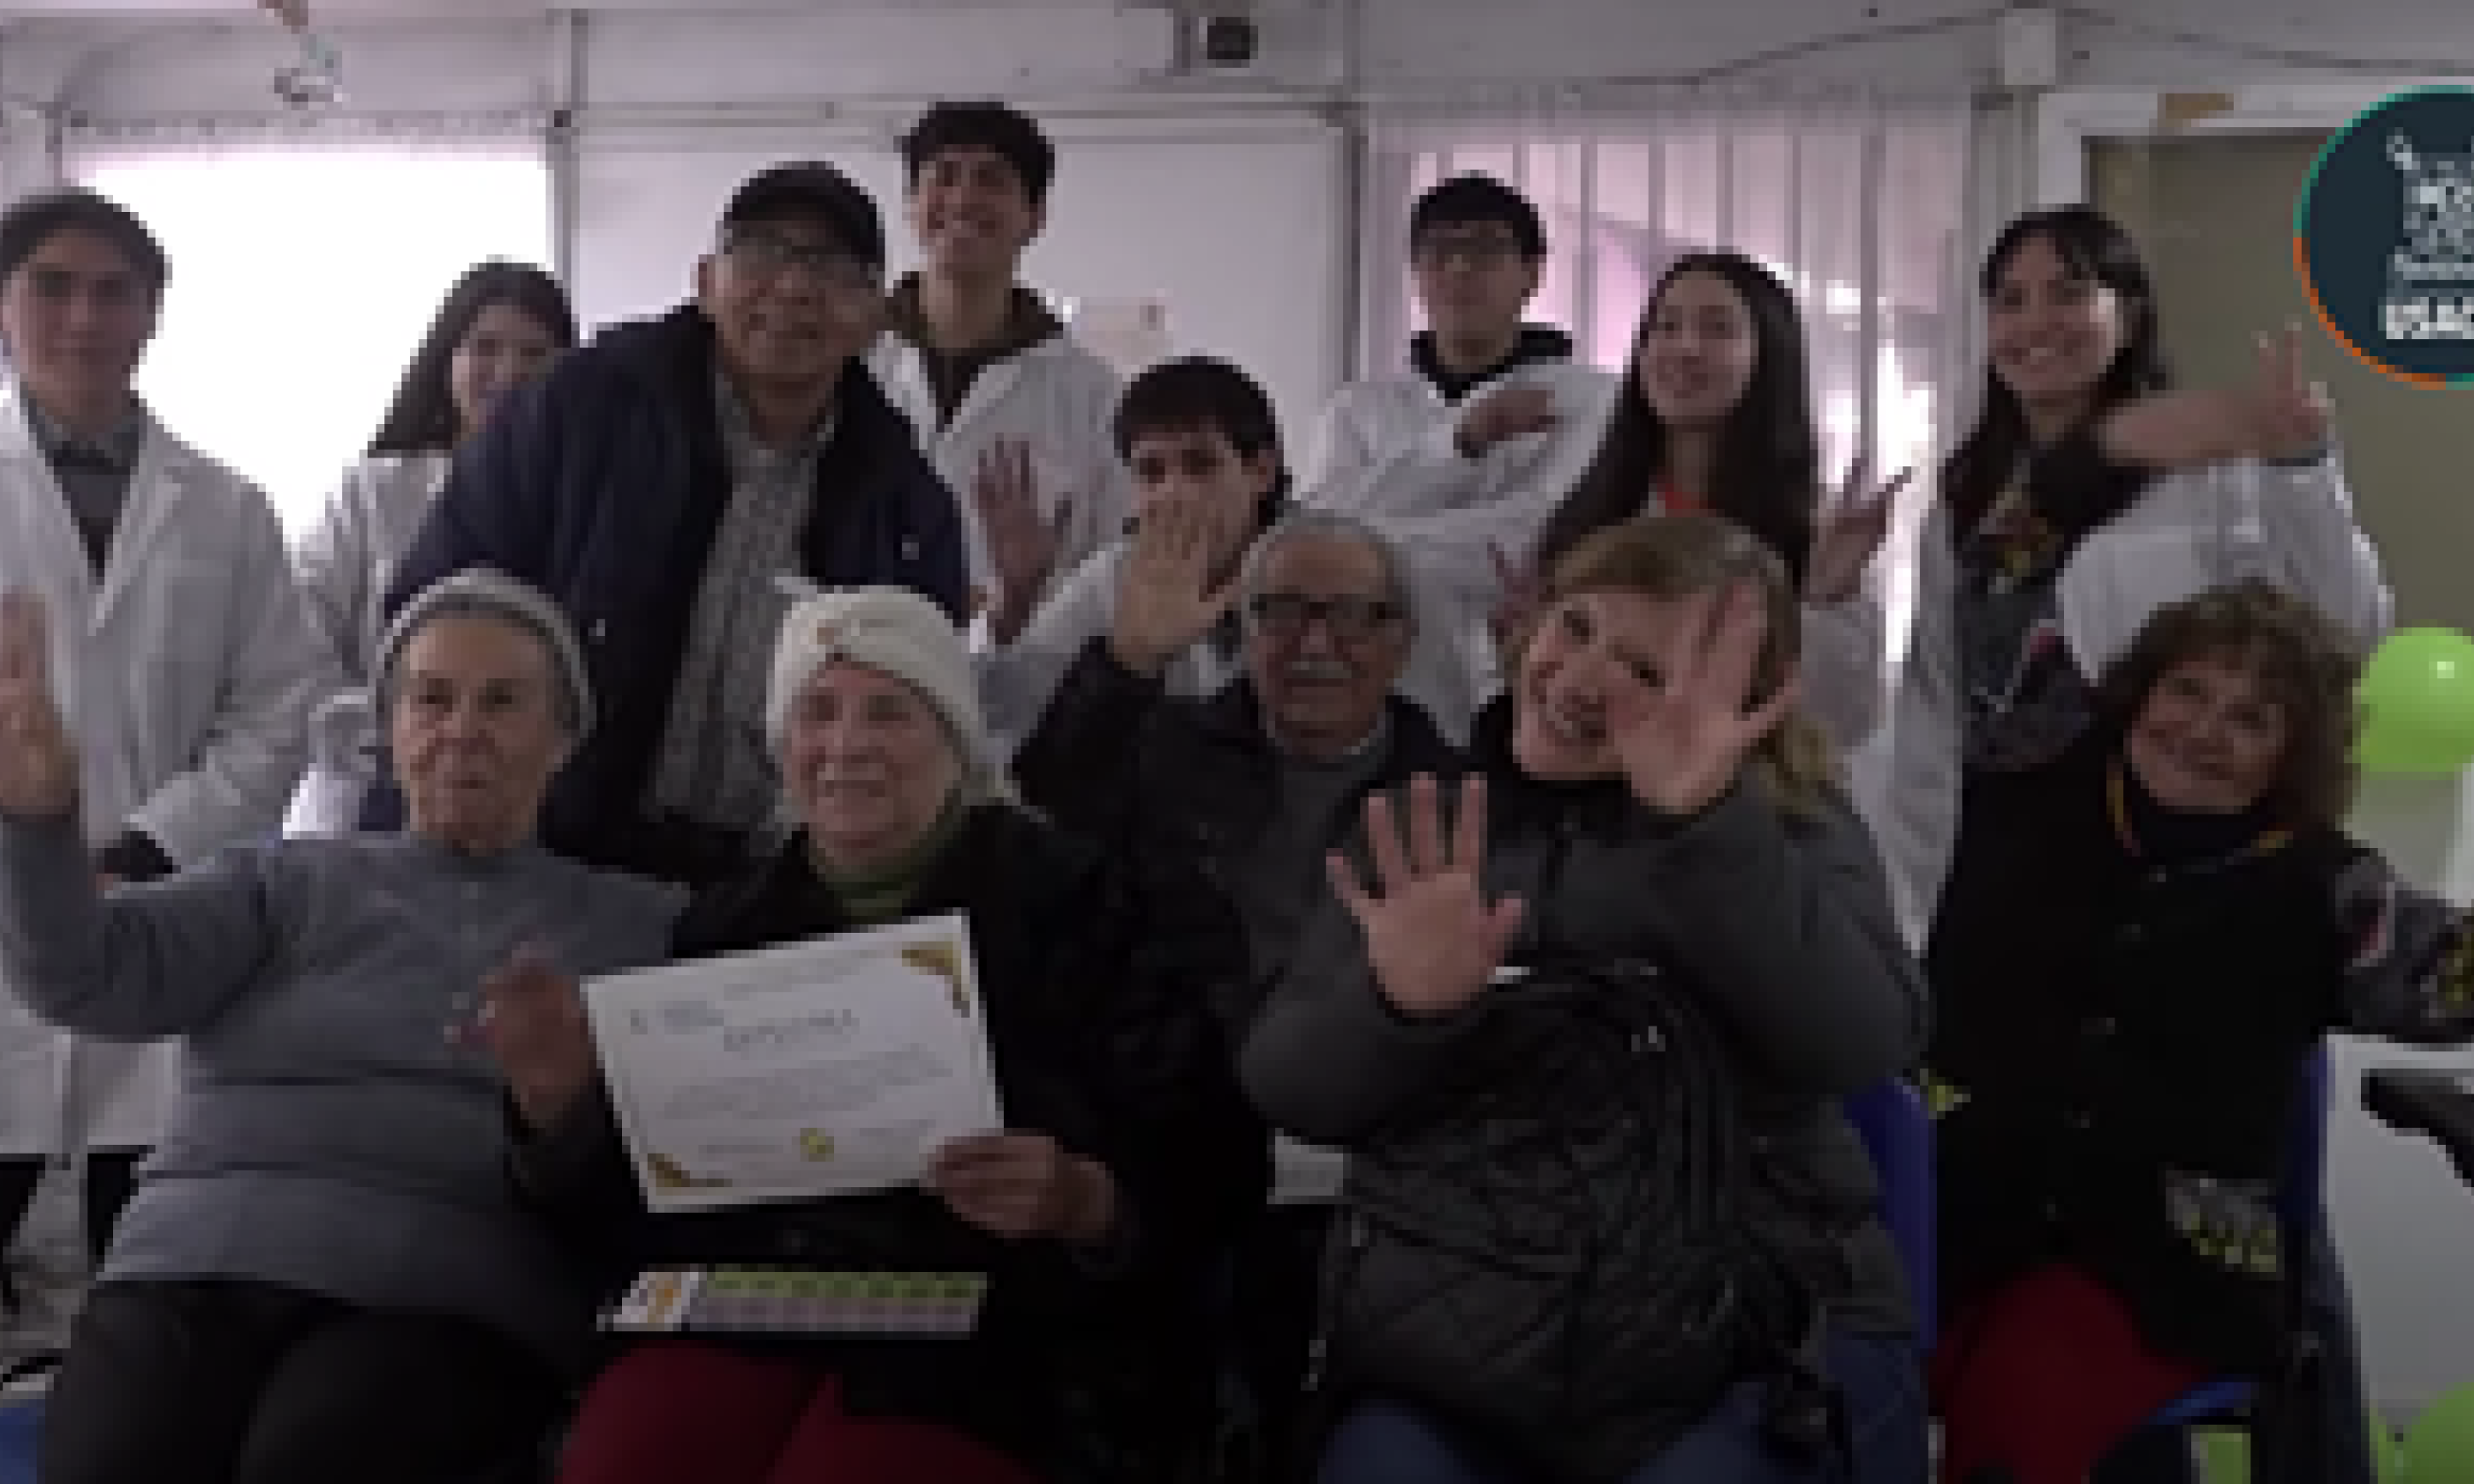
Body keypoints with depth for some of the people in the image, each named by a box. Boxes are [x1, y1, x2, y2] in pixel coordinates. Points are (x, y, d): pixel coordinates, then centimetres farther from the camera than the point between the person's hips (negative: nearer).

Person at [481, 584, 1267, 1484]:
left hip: (987, 1324, -3)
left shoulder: (1079, 901, 3)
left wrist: (1082, 1202, -22)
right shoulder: (729, 926, 18)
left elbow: (1202, 1178, -2)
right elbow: (638, 1194, 16)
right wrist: (560, 1102, -3)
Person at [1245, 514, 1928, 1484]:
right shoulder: (1426, 831, 9)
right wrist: (1397, 1003, -19)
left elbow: (1869, 1045, -16)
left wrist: (1712, 827, -26)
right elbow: (1289, 1092, 2)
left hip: (1755, 1367, -1)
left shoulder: (1792, 832, 3)